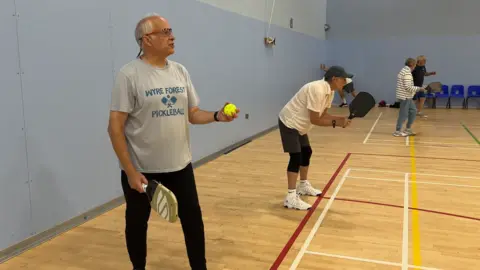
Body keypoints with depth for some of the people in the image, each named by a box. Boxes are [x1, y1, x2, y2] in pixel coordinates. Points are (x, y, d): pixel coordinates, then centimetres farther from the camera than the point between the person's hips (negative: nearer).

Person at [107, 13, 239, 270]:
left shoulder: (180, 71, 5)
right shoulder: (129, 74, -13)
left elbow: (192, 114, 10)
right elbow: (115, 126, -14)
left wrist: (217, 116, -10)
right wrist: (130, 171, -17)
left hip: (180, 165, 5)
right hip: (142, 169, -4)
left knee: (193, 218, 12)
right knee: (137, 222, 14)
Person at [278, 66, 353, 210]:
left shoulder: (330, 91, 2)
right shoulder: (318, 90, -29)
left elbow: (323, 114, 4)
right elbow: (314, 120, -28)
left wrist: (341, 119, -10)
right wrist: (336, 123, -22)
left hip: (298, 124, 11)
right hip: (289, 123, -11)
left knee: (306, 152, 19)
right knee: (296, 157, -15)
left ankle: (303, 186, 36)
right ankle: (291, 198, -14)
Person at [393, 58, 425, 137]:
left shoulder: (404, 71, 15)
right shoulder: (407, 73, -18)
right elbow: (408, 87, -24)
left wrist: (416, 89, 19)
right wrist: (419, 88, -14)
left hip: (407, 96, 10)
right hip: (405, 97, -10)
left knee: (413, 110, 16)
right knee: (404, 114, -3)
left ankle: (408, 129, 22)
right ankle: (397, 131, 5)